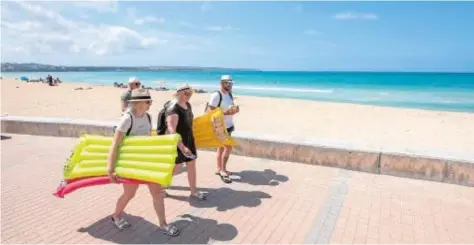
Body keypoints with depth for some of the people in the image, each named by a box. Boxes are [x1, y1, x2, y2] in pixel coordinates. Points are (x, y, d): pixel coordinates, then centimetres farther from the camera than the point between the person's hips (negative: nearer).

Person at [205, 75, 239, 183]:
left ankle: (219, 169, 28)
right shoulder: (216, 95, -18)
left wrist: (235, 110, -5)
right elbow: (210, 112, -21)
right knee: (228, 147, -9)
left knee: (222, 147, 16)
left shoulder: (230, 94, 9)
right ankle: (223, 170, 4)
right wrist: (225, 113, -27)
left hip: (228, 125, 8)